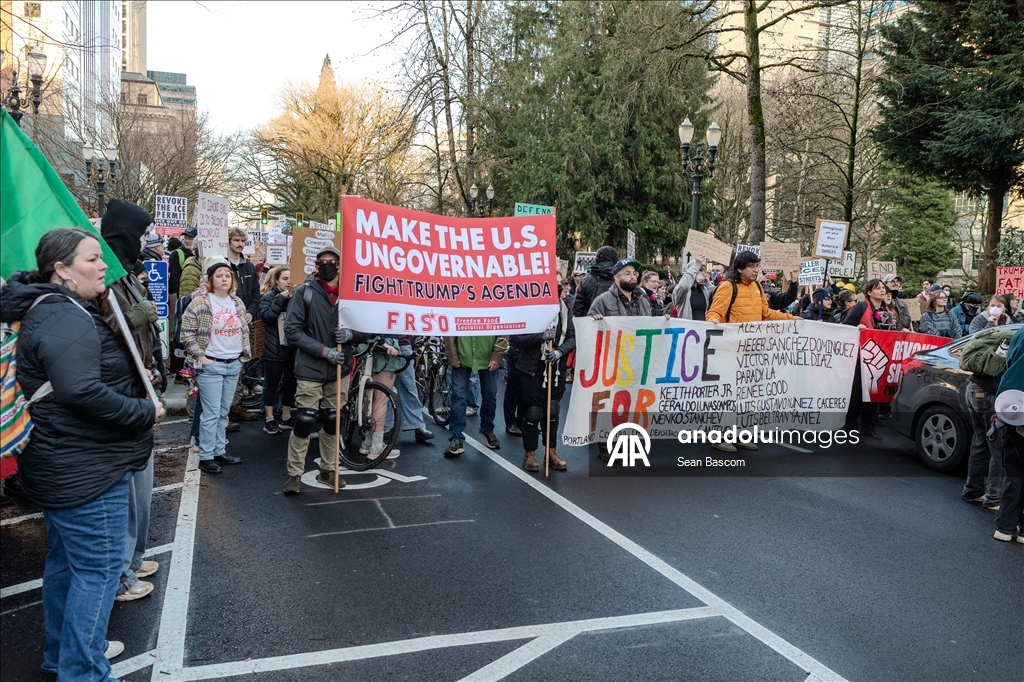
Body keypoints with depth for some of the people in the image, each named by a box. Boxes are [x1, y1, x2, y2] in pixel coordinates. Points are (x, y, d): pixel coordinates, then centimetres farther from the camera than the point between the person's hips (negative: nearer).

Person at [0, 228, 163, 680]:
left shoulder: (52, 309, 13)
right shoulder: (65, 317, -21)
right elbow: (82, 391, -32)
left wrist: (133, 379, 6)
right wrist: (145, 413, -21)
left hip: (63, 467, 11)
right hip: (85, 470, -11)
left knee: (66, 559, 22)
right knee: (99, 569, -2)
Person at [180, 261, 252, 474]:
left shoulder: (237, 303, 9)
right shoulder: (200, 302, -11)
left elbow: (244, 331, 20)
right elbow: (186, 334, -10)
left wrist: (244, 354, 13)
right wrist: (200, 357, -12)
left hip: (234, 364, 6)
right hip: (211, 365, -6)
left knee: (224, 412, 13)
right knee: (211, 413, -3)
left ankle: (219, 451, 24)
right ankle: (206, 457, 6)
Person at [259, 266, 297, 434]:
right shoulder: (269, 297, -2)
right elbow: (267, 316, -19)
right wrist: (281, 299, -17)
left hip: (293, 349, 4)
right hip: (274, 350, -4)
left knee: (290, 384, 11)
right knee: (272, 384, 5)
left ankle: (286, 418, 23)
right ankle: (269, 419, 15)